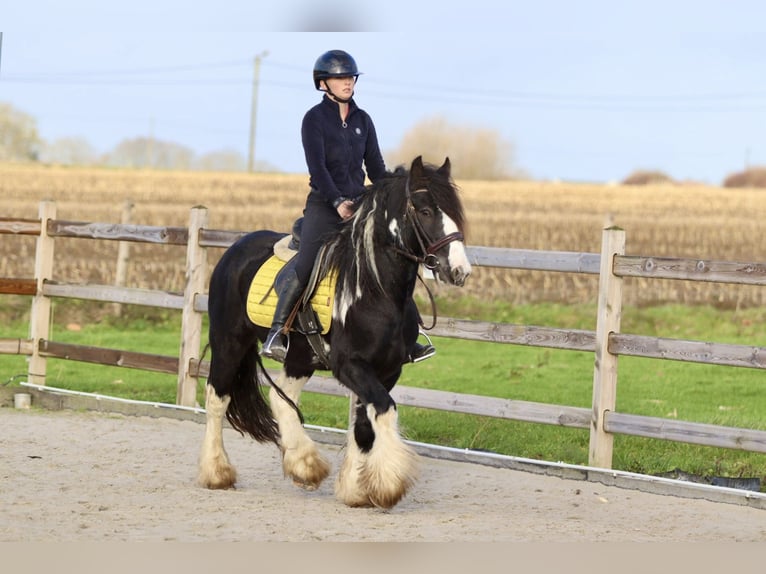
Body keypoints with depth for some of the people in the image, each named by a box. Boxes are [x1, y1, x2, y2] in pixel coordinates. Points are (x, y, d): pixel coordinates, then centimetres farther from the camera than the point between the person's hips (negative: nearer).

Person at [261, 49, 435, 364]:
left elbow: (376, 166, 14)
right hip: (324, 205, -5)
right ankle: (276, 334, -12)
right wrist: (338, 202, -25)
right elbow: (317, 166, -13)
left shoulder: (363, 120, 13)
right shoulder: (314, 119, -3)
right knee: (303, 266, -20)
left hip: (360, 203, 5)